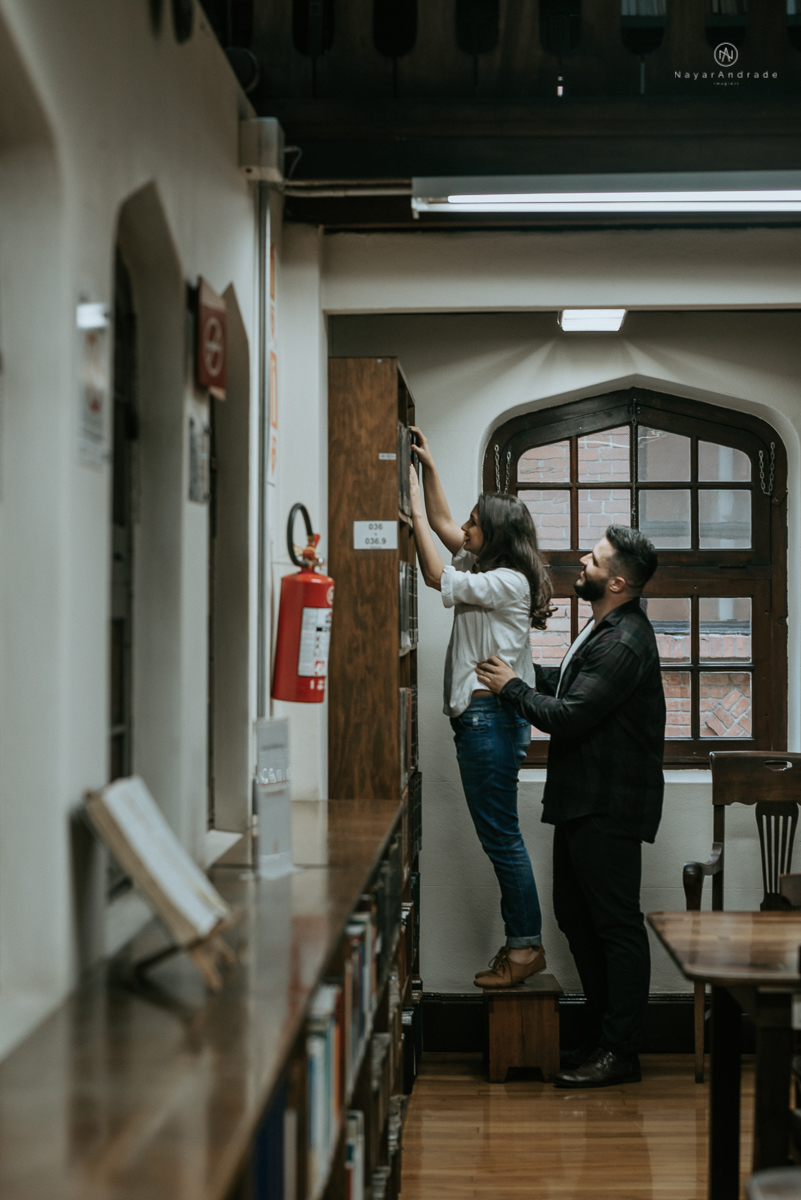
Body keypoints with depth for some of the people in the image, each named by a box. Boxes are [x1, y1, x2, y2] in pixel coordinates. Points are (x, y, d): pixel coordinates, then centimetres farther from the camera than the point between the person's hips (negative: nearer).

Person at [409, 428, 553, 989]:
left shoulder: (509, 582, -13)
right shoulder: (487, 567, 14)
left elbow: (437, 576, -16)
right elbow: (442, 523, 24)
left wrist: (415, 509, -10)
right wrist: (429, 468, 15)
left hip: (490, 715, -10)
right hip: (481, 714, 10)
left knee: (501, 835, -6)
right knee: (500, 835, 11)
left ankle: (527, 946, 0)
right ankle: (521, 942, 16)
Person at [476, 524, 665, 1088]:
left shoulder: (624, 643, -21)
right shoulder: (606, 629, 14)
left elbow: (568, 717, -24)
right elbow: (571, 685, 22)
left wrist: (512, 688, -11)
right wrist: (527, 675, 9)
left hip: (610, 808, -11)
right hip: (585, 802, 11)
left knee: (616, 924, -3)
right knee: (576, 915, 16)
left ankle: (620, 1051, 5)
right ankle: (600, 1035, 26)